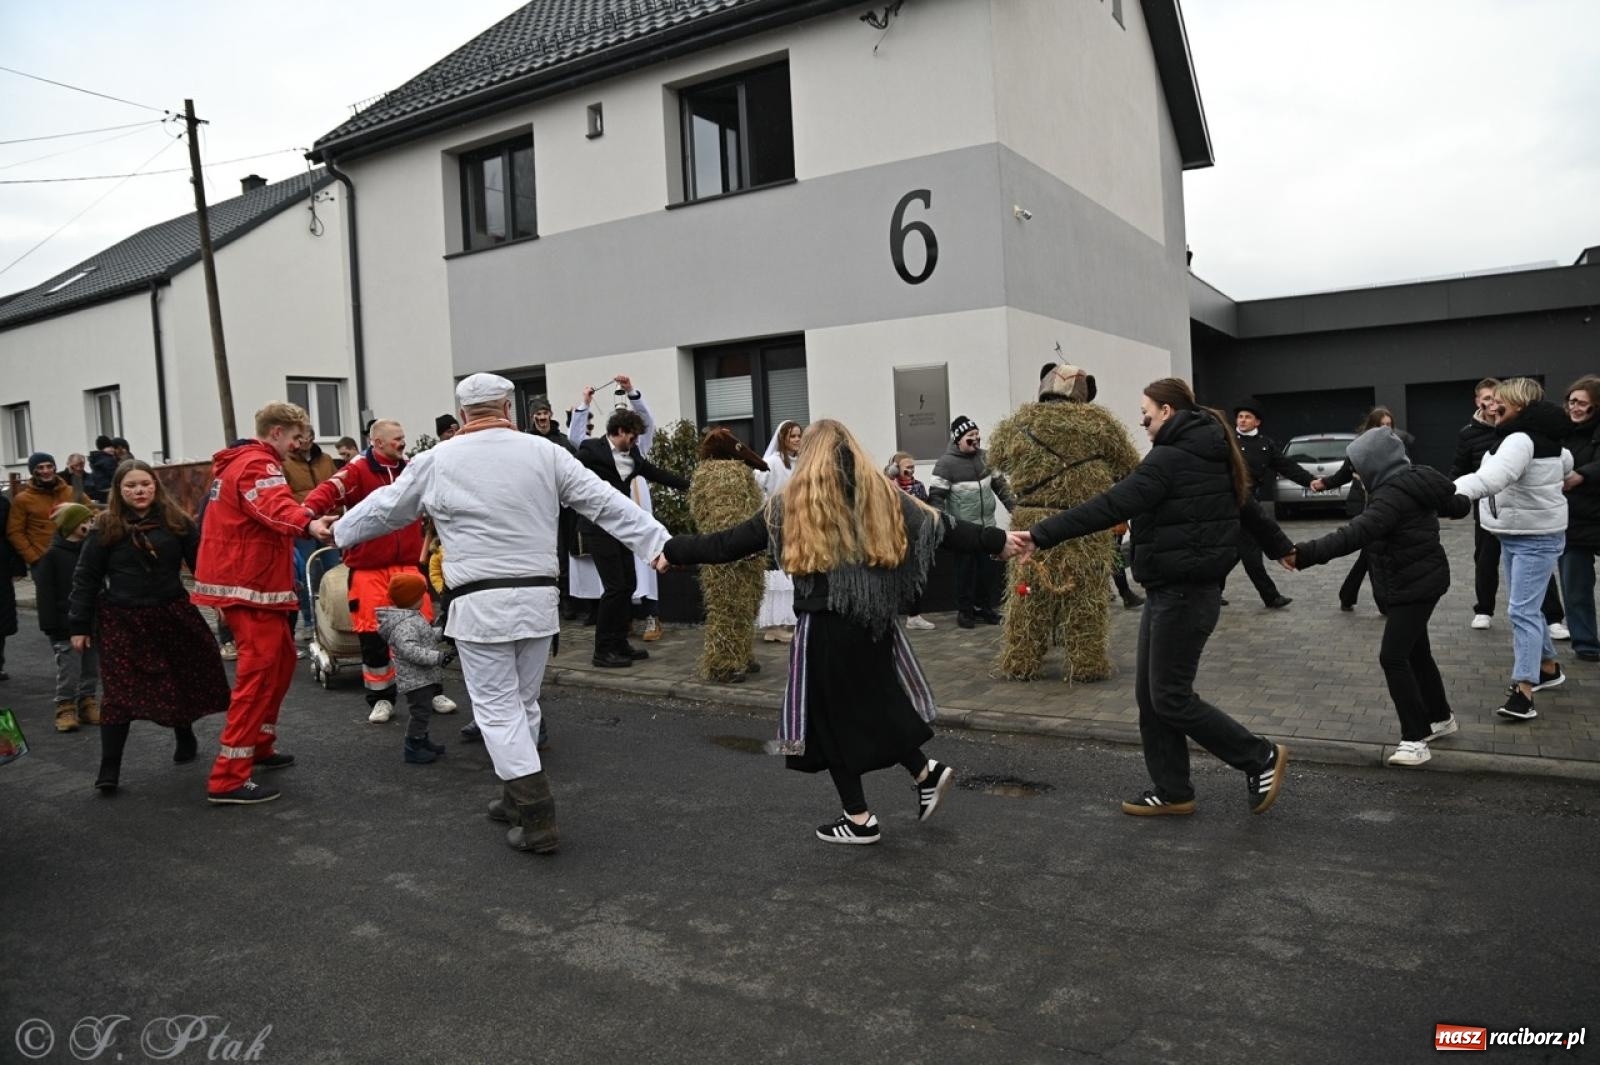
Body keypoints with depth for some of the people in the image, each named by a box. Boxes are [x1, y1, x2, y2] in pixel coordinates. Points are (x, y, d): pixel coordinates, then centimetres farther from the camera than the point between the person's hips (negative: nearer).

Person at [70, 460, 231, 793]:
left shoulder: (176, 521, 0)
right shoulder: (106, 528, -3)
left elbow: (201, 562, 1)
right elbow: (86, 578, -1)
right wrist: (79, 625, -2)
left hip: (173, 614, 2)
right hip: (122, 620, -2)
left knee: (189, 678, 12)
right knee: (121, 692, -4)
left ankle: (185, 740, 37)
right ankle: (109, 769, 1)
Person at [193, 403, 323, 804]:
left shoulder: (238, 462, 20)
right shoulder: (258, 464, -14)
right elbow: (275, 507, -35)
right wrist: (308, 524, -54)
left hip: (246, 578, 11)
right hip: (250, 585, -11)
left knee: (281, 659, 18)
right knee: (259, 671, -11)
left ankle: (259, 745, 29)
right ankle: (228, 778, -11)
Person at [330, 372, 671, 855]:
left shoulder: (437, 460, 2)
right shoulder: (544, 453, 2)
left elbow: (386, 507, 17)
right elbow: (605, 502, 0)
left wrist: (339, 532, 36)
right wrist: (659, 543, 1)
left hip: (479, 602, -3)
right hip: (537, 598, 3)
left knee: (497, 709, 3)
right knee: (522, 703, 18)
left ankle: (538, 821, -3)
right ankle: (518, 799, 31)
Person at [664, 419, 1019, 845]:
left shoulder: (790, 504, -3)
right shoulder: (882, 495, 5)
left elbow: (727, 543, -2)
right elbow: (943, 528, 8)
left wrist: (670, 550, 8)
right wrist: (998, 541, 19)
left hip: (824, 629, -4)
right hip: (874, 624, 4)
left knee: (831, 717, 9)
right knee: (877, 705, 23)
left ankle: (859, 818, 15)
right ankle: (925, 773, 18)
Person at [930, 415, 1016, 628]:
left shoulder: (985, 457, 8)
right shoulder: (946, 463, -11)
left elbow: (1001, 485, 18)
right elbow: (936, 497, -12)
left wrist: (1015, 507, 15)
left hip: (988, 527, 6)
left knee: (990, 570, 8)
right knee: (966, 571, 1)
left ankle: (986, 607, 22)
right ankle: (965, 610, 14)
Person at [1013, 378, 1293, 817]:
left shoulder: (1171, 458, -17)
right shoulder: (1210, 455, 13)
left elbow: (1110, 506, -26)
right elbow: (1247, 507, 26)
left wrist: (1041, 535, -27)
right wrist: (1283, 548, 42)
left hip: (1182, 592, -10)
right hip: (1175, 588, 10)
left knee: (1170, 699, -1)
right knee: (1150, 694, 12)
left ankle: (1261, 757, 14)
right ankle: (1172, 791, 20)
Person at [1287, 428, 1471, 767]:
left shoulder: (1394, 494, -24)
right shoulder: (1413, 484, 7)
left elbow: (1356, 534, -37)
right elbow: (1458, 506, 23)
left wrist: (1306, 553, -45)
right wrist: (1456, 499, 49)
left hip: (1415, 585, -11)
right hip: (1414, 581, 11)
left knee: (1393, 656, -13)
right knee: (1416, 653, 21)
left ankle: (1416, 739, -9)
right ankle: (1441, 718, 38)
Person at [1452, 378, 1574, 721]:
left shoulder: (1522, 439, -24)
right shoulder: (1536, 435, 9)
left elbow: (1489, 478, -42)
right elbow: (1565, 462, 29)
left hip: (1537, 538, -10)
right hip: (1515, 535, 10)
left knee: (1522, 610, -14)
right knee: (1525, 607, 19)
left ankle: (1523, 692, -16)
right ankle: (1549, 667, 35)